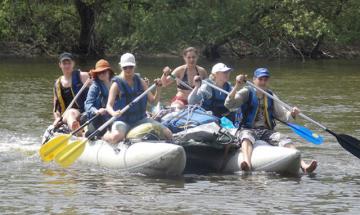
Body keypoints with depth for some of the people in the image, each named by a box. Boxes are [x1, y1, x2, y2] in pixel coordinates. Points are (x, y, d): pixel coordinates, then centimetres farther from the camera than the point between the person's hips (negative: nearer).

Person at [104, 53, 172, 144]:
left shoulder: (140, 82, 8)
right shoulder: (117, 84, -6)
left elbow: (153, 100, 7)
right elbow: (109, 105, -15)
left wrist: (158, 88, -11)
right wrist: (113, 113, -38)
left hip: (140, 119, 4)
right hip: (123, 121, -4)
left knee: (168, 134, -13)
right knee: (116, 137, -37)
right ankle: (105, 136, -2)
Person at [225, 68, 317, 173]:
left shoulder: (271, 96, 19)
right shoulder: (247, 92, 5)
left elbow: (282, 115, 17)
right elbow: (229, 104, -9)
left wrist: (292, 114, -7)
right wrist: (237, 86, -22)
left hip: (267, 131, 4)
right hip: (248, 129, -4)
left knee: (286, 141, -22)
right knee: (246, 138, -39)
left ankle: (303, 165, -40)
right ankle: (247, 164, -67)